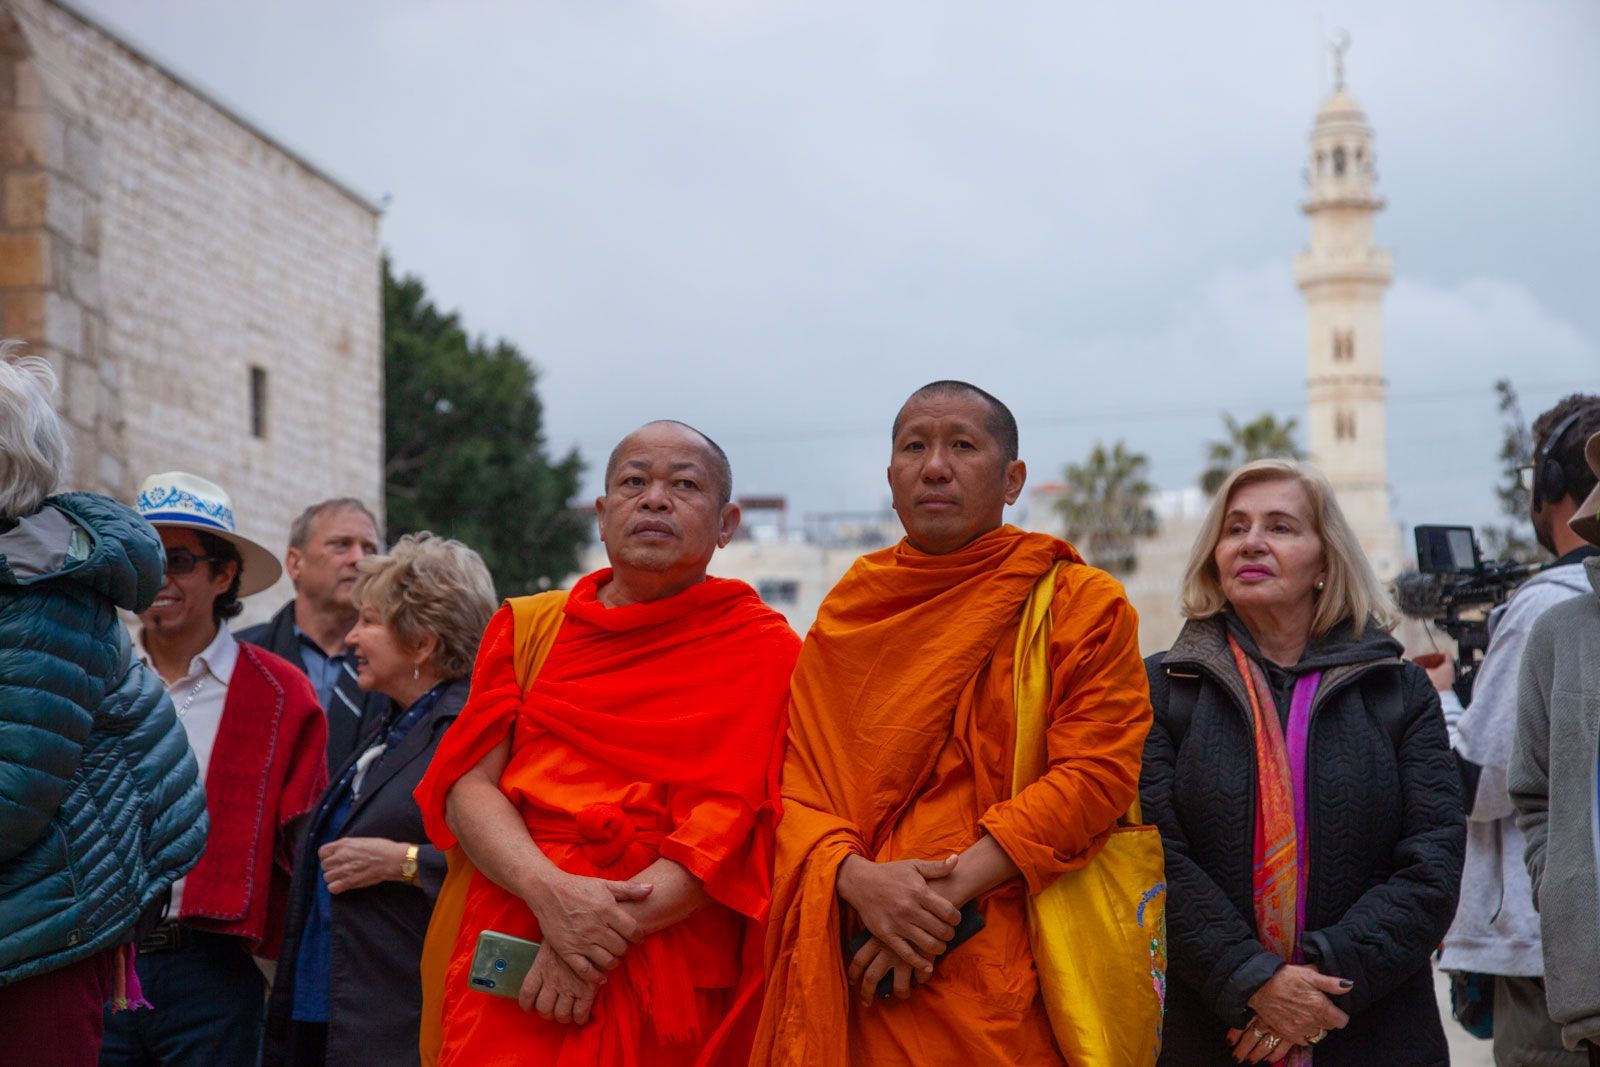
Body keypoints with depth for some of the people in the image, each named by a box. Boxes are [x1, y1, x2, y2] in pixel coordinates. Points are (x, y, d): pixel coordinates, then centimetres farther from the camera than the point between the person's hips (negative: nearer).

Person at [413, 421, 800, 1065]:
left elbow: (735, 826, -8)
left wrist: (612, 937, -18)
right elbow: (467, 785, 3)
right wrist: (550, 890, -16)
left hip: (675, 984, -2)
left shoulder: (763, 652, 2)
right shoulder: (528, 627, 12)